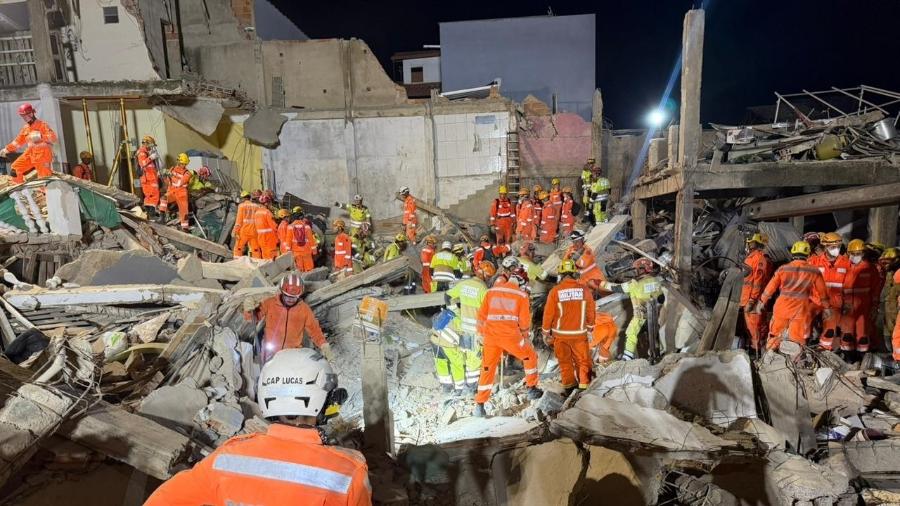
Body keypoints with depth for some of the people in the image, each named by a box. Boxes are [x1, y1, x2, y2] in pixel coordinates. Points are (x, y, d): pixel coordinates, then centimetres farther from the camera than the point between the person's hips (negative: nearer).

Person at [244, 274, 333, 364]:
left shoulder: (304, 309, -6)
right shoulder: (270, 303, -8)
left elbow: (314, 329, -3)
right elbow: (254, 316, 0)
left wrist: (324, 347, -16)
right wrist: (249, 310, -23)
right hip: (270, 354, 0)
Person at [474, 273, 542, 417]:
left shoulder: (491, 291, 9)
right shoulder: (521, 295, 1)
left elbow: (482, 314, 9)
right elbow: (524, 320, 1)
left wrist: (481, 333, 19)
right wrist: (526, 337, 16)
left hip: (491, 335, 3)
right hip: (511, 335, -3)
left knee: (488, 369, 12)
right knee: (530, 357, 23)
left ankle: (479, 405, 9)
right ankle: (532, 389, 29)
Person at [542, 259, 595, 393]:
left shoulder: (555, 291, -12)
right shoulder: (584, 289, -7)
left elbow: (548, 314, -7)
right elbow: (591, 312, 3)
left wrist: (545, 333, 6)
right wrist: (589, 329, 19)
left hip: (560, 334, 0)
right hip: (579, 333, 1)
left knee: (565, 362, 16)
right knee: (582, 361, 15)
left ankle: (569, 387, 22)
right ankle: (584, 386, 19)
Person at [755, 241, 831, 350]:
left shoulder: (783, 269, -3)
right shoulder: (814, 272, -4)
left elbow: (771, 287, 2)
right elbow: (822, 292, 5)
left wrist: (762, 301, 14)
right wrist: (826, 307, 18)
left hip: (781, 308, 1)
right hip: (800, 310, -1)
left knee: (775, 335, 14)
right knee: (797, 340, 8)